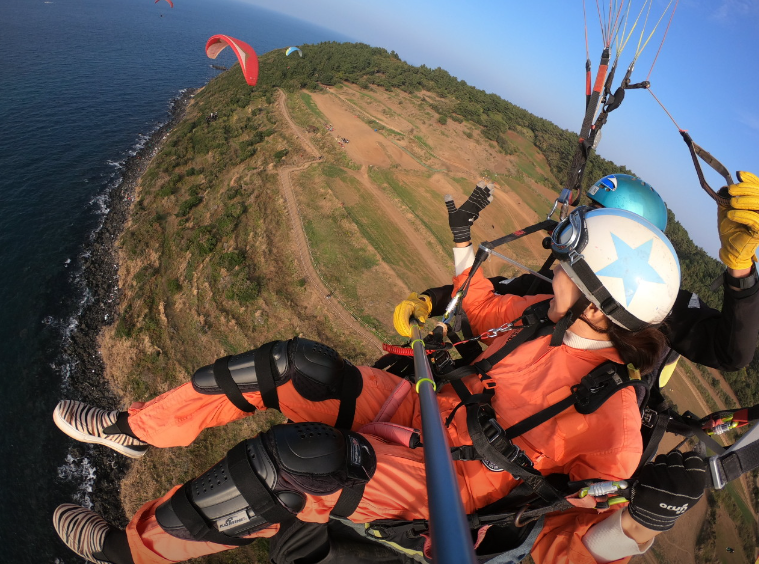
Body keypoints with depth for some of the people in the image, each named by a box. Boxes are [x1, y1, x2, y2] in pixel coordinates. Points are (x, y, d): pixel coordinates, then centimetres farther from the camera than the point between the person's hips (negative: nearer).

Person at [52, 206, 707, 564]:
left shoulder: (610, 417, -18)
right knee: (295, 363, -11)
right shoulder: (551, 314, -1)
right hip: (425, 406, 6)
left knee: (291, 461, -27)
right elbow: (485, 309, 15)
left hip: (450, 477, -5)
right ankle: (135, 428, 8)